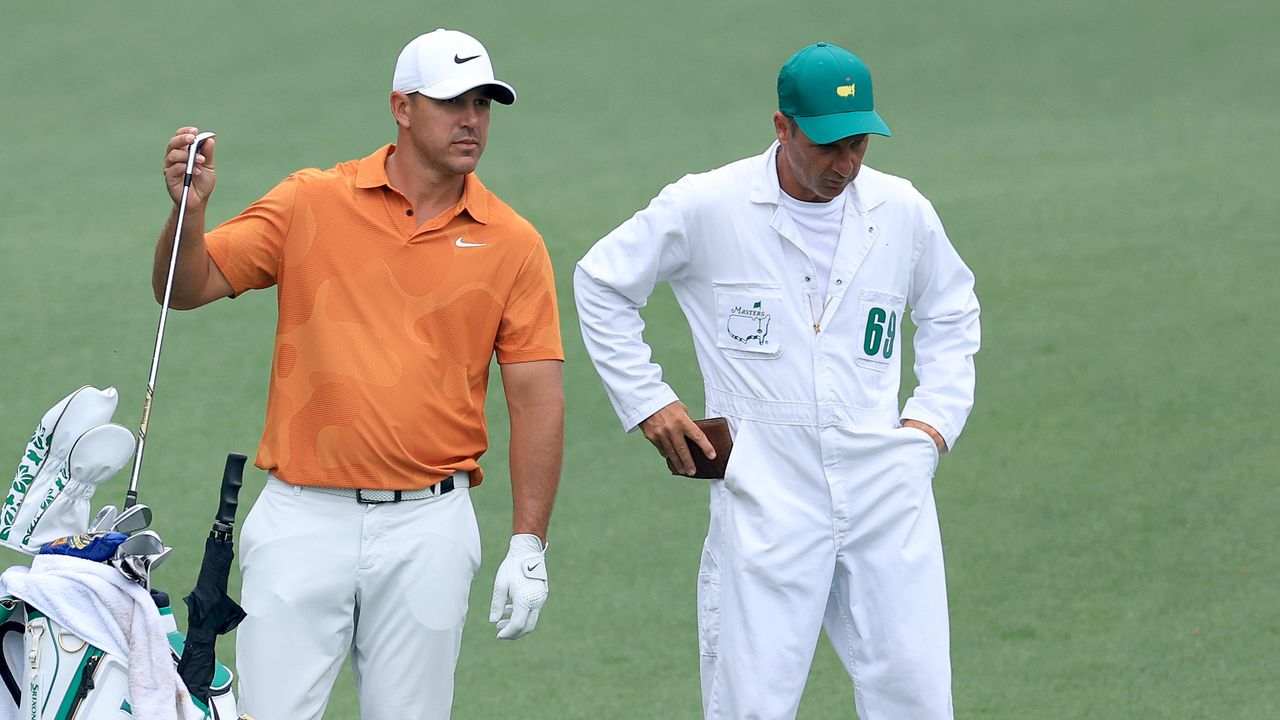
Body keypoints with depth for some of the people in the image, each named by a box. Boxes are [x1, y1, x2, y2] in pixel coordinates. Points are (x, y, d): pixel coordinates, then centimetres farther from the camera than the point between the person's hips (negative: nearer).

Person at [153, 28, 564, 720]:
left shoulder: (512, 243, 4)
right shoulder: (311, 202, 3)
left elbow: (537, 400, 3)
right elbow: (185, 288, 2)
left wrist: (529, 547, -2)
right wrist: (190, 207, -19)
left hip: (428, 529, 0)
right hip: (303, 517, 0)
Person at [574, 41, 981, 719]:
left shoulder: (902, 211, 6)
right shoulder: (706, 206, -4)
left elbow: (952, 312, 26)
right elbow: (600, 283, 10)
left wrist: (937, 414, 12)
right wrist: (647, 401, 5)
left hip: (886, 490, 3)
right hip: (765, 499, -3)